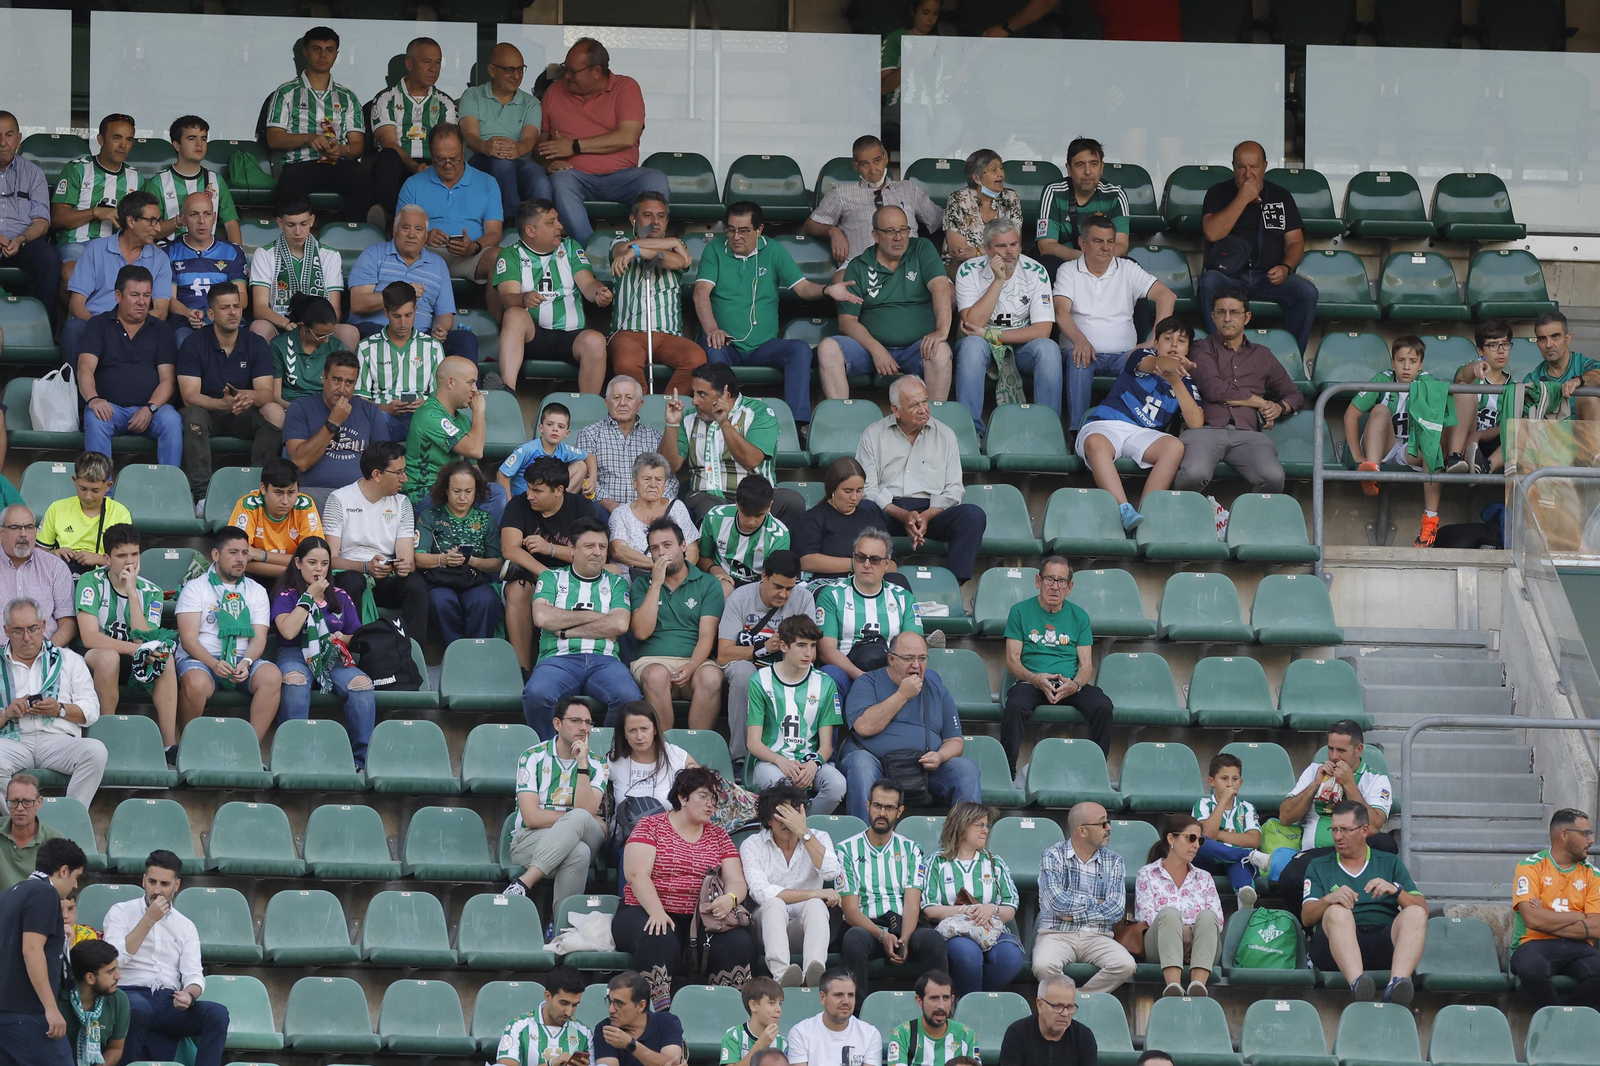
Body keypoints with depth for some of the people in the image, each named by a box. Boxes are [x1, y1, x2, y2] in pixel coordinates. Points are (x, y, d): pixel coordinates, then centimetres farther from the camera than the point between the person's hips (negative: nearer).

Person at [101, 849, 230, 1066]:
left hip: (169, 1002, 4)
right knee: (138, 1008, -41)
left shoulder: (185, 926, 17)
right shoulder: (121, 912, 8)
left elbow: (193, 975, 7)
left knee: (217, 1013, -25)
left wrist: (189, 995, -17)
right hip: (132, 994, -4)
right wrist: (149, 919, -7)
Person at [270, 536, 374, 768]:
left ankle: (360, 760, -29)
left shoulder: (340, 597, 19)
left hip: (334, 658, 3)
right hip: (295, 655, -3)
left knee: (362, 685, -30)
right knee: (295, 682, -41)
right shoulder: (286, 595, 9)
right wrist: (309, 596, -4)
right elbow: (288, 631, -11)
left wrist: (343, 639, -2)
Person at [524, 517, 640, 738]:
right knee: (536, 694, -36)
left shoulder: (616, 583, 21)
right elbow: (542, 617, -1)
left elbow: (619, 625, 2)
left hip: (604, 660, 1)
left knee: (629, 697, -33)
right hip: (559, 658, -1)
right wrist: (593, 616, 3)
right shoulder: (552, 578, 19)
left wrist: (566, 631, -1)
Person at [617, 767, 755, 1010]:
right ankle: (662, 1013, -41)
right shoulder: (651, 826, 5)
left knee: (738, 943, -27)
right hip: (649, 912, -4)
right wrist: (657, 912, -25)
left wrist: (729, 899, -18)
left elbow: (736, 881, 8)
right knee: (660, 941, -38)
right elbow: (637, 874, -8)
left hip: (703, 917, 4)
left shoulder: (718, 836, 17)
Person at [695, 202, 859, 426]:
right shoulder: (715, 250, 6)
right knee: (712, 350, -36)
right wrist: (712, 329, -26)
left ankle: (797, 422, -33)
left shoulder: (774, 251, 10)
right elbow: (702, 293, -7)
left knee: (801, 349, -27)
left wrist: (827, 290, -22)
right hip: (728, 346, -2)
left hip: (764, 347, 2)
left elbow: (801, 286, 2)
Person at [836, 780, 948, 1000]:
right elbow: (851, 910, 1)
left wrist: (903, 940, -18)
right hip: (866, 929, -2)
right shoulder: (846, 849, 10)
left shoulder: (910, 850, 17)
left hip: (905, 927, 2)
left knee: (932, 938, -33)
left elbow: (912, 904, 3)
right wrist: (882, 936, -18)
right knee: (855, 939, -38)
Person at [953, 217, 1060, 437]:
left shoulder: (1035, 272, -6)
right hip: (982, 346, -1)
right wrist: (998, 281, -23)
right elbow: (972, 323, -20)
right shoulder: (969, 271, -8)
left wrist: (989, 334, -18)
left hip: (1021, 346, 1)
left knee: (1048, 349, -30)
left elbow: (1042, 330, -13)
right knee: (972, 345, -35)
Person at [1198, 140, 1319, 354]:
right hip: (1228, 274, -2)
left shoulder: (1281, 197, 15)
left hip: (1270, 277, 2)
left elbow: (1295, 242, 12)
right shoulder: (1219, 193, 9)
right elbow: (1213, 233, -9)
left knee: (1307, 292, -27)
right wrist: (1243, 199, -10)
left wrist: (1285, 268, -9)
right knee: (1209, 283, -36)